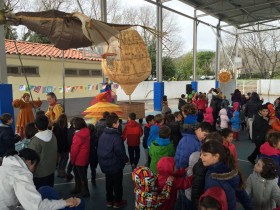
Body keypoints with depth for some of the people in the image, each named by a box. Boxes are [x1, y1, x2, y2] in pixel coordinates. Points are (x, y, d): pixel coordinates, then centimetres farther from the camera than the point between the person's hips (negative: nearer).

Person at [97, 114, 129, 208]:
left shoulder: (102, 135, -1)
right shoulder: (116, 137, -26)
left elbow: (99, 150, 7)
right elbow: (120, 152, -24)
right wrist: (126, 159, -6)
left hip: (105, 164, 7)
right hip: (115, 165, -7)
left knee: (109, 183, 21)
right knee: (117, 184, 11)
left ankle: (109, 200, 35)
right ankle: (118, 202, 26)